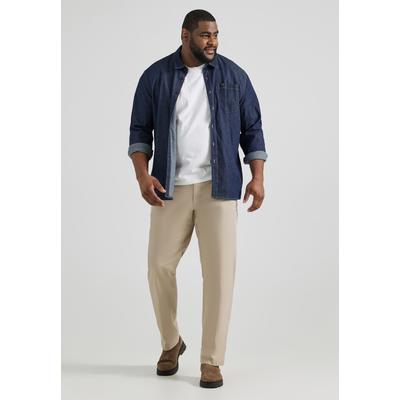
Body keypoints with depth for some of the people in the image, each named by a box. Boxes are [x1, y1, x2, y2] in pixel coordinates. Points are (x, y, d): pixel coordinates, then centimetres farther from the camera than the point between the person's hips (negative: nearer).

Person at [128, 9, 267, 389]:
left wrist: (258, 176, -5)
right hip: (171, 188, 1)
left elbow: (252, 128, 6)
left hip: (219, 187, 0)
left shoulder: (233, 75, 4)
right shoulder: (155, 76, 3)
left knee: (219, 271, -4)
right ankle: (171, 343, 27)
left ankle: (211, 360, 7)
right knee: (160, 266, 2)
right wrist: (142, 174, -11)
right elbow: (140, 130, 4)